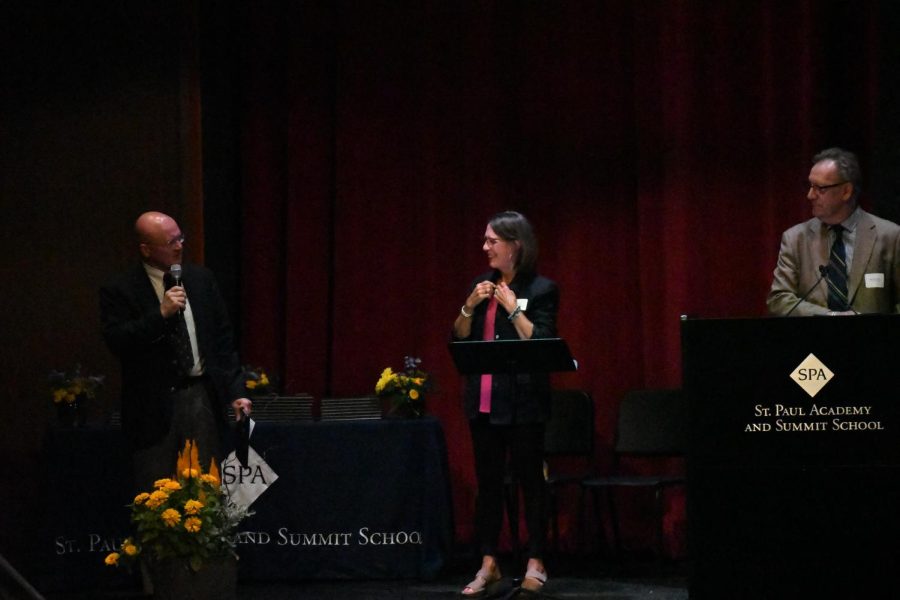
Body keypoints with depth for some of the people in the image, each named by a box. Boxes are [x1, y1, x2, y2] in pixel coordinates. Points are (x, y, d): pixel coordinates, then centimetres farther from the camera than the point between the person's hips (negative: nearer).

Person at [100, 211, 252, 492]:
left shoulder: (201, 279, 9)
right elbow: (117, 342, -15)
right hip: (154, 405, -3)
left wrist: (235, 392, 7)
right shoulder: (119, 290, -3)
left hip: (201, 397, 3)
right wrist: (161, 314, -21)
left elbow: (223, 339, 12)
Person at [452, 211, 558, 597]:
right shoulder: (481, 285, 10)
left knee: (530, 481, 1)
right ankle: (488, 565, 15)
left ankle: (536, 564, 8)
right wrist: (470, 306, -4)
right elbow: (458, 339, 11)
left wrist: (513, 308, -15)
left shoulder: (541, 289, -7)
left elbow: (541, 343, -14)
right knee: (488, 482, 9)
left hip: (522, 403, -6)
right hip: (483, 401, 6)